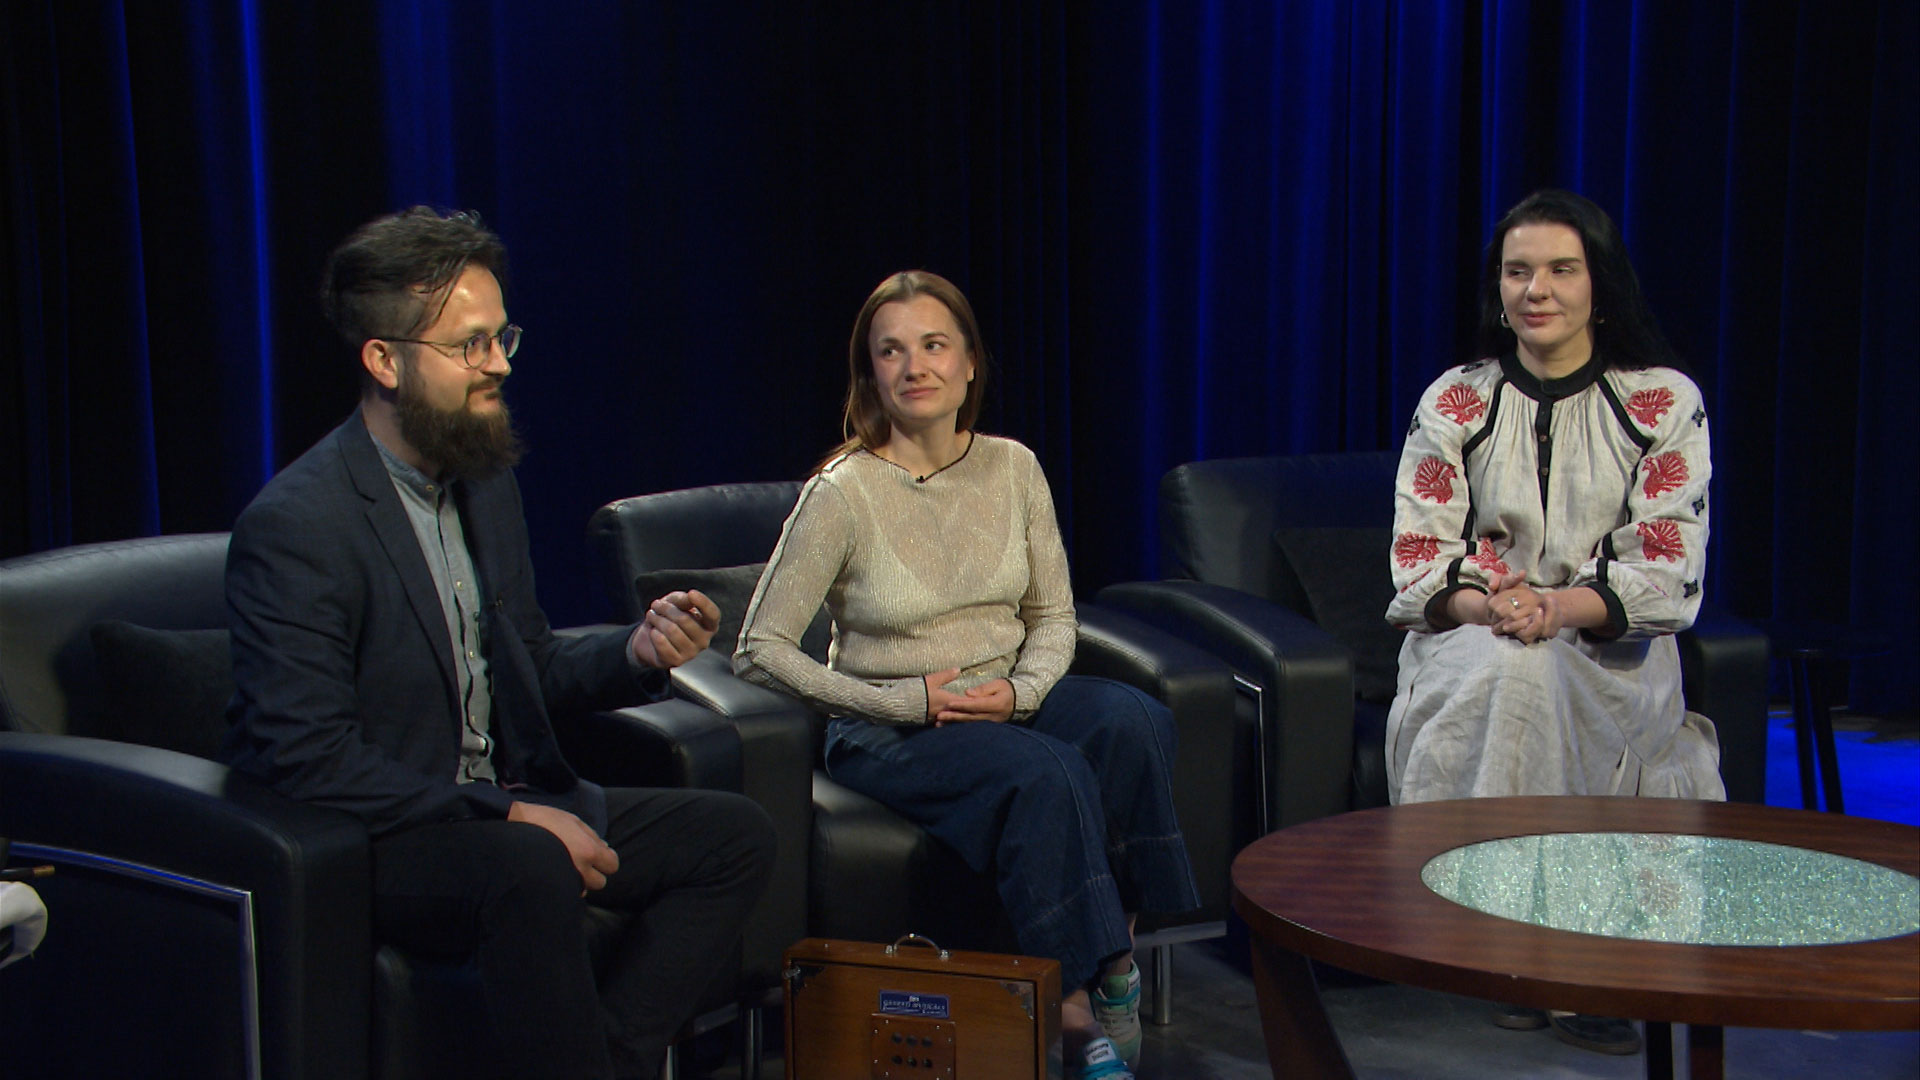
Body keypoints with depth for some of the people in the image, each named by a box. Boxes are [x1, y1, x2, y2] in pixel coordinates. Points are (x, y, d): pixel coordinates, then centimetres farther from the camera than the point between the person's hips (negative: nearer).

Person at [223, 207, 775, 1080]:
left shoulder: (485, 481, 9)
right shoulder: (296, 525, -17)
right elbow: (306, 757, -23)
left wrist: (636, 654, -5)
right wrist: (505, 814, -23)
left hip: (502, 807, 9)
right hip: (364, 843, -8)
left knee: (734, 835, -3)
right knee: (531, 870, -37)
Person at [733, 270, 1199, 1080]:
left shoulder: (1012, 469, 2)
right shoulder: (842, 494, -12)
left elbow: (1054, 614, 11)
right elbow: (759, 652, -11)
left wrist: (1024, 688, -12)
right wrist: (908, 702, -16)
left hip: (1011, 700, 5)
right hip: (890, 733, -5)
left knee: (1133, 722, -26)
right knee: (1045, 773, -33)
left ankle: (1116, 951, -15)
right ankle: (1076, 1006, -22)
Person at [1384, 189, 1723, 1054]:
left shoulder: (1665, 402, 3)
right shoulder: (1453, 404, 7)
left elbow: (1668, 569, -5)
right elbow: (1418, 558, 1)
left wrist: (1556, 608, -24)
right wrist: (1484, 605, -23)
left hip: (1609, 647, -1)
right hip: (1471, 635, 1)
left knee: (1532, 678, -35)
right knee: (1500, 675, -35)